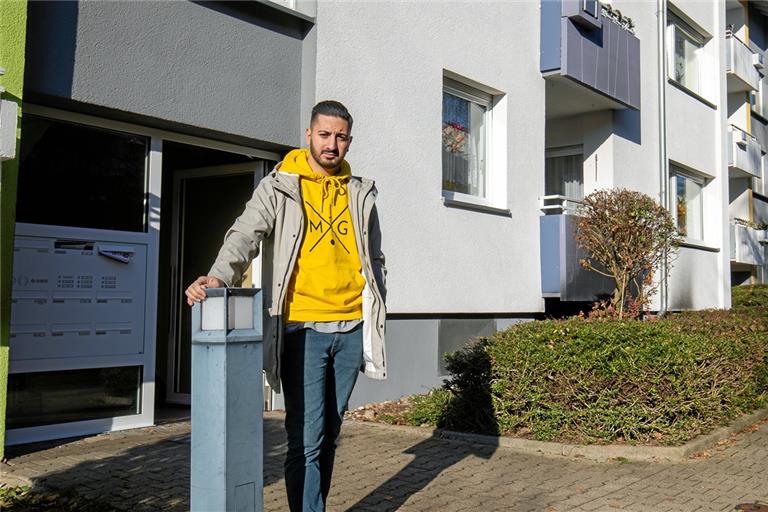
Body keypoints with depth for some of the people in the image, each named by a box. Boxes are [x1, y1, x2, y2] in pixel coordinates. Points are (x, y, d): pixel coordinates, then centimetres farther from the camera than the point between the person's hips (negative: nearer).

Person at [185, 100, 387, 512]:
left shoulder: (361, 193, 13)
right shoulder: (278, 187, 1)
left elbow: (374, 259, 18)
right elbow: (245, 234, -13)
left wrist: (377, 319, 13)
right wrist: (219, 276, -32)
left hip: (351, 327, 4)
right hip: (302, 327, -4)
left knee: (330, 433, 14)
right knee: (306, 438, -6)